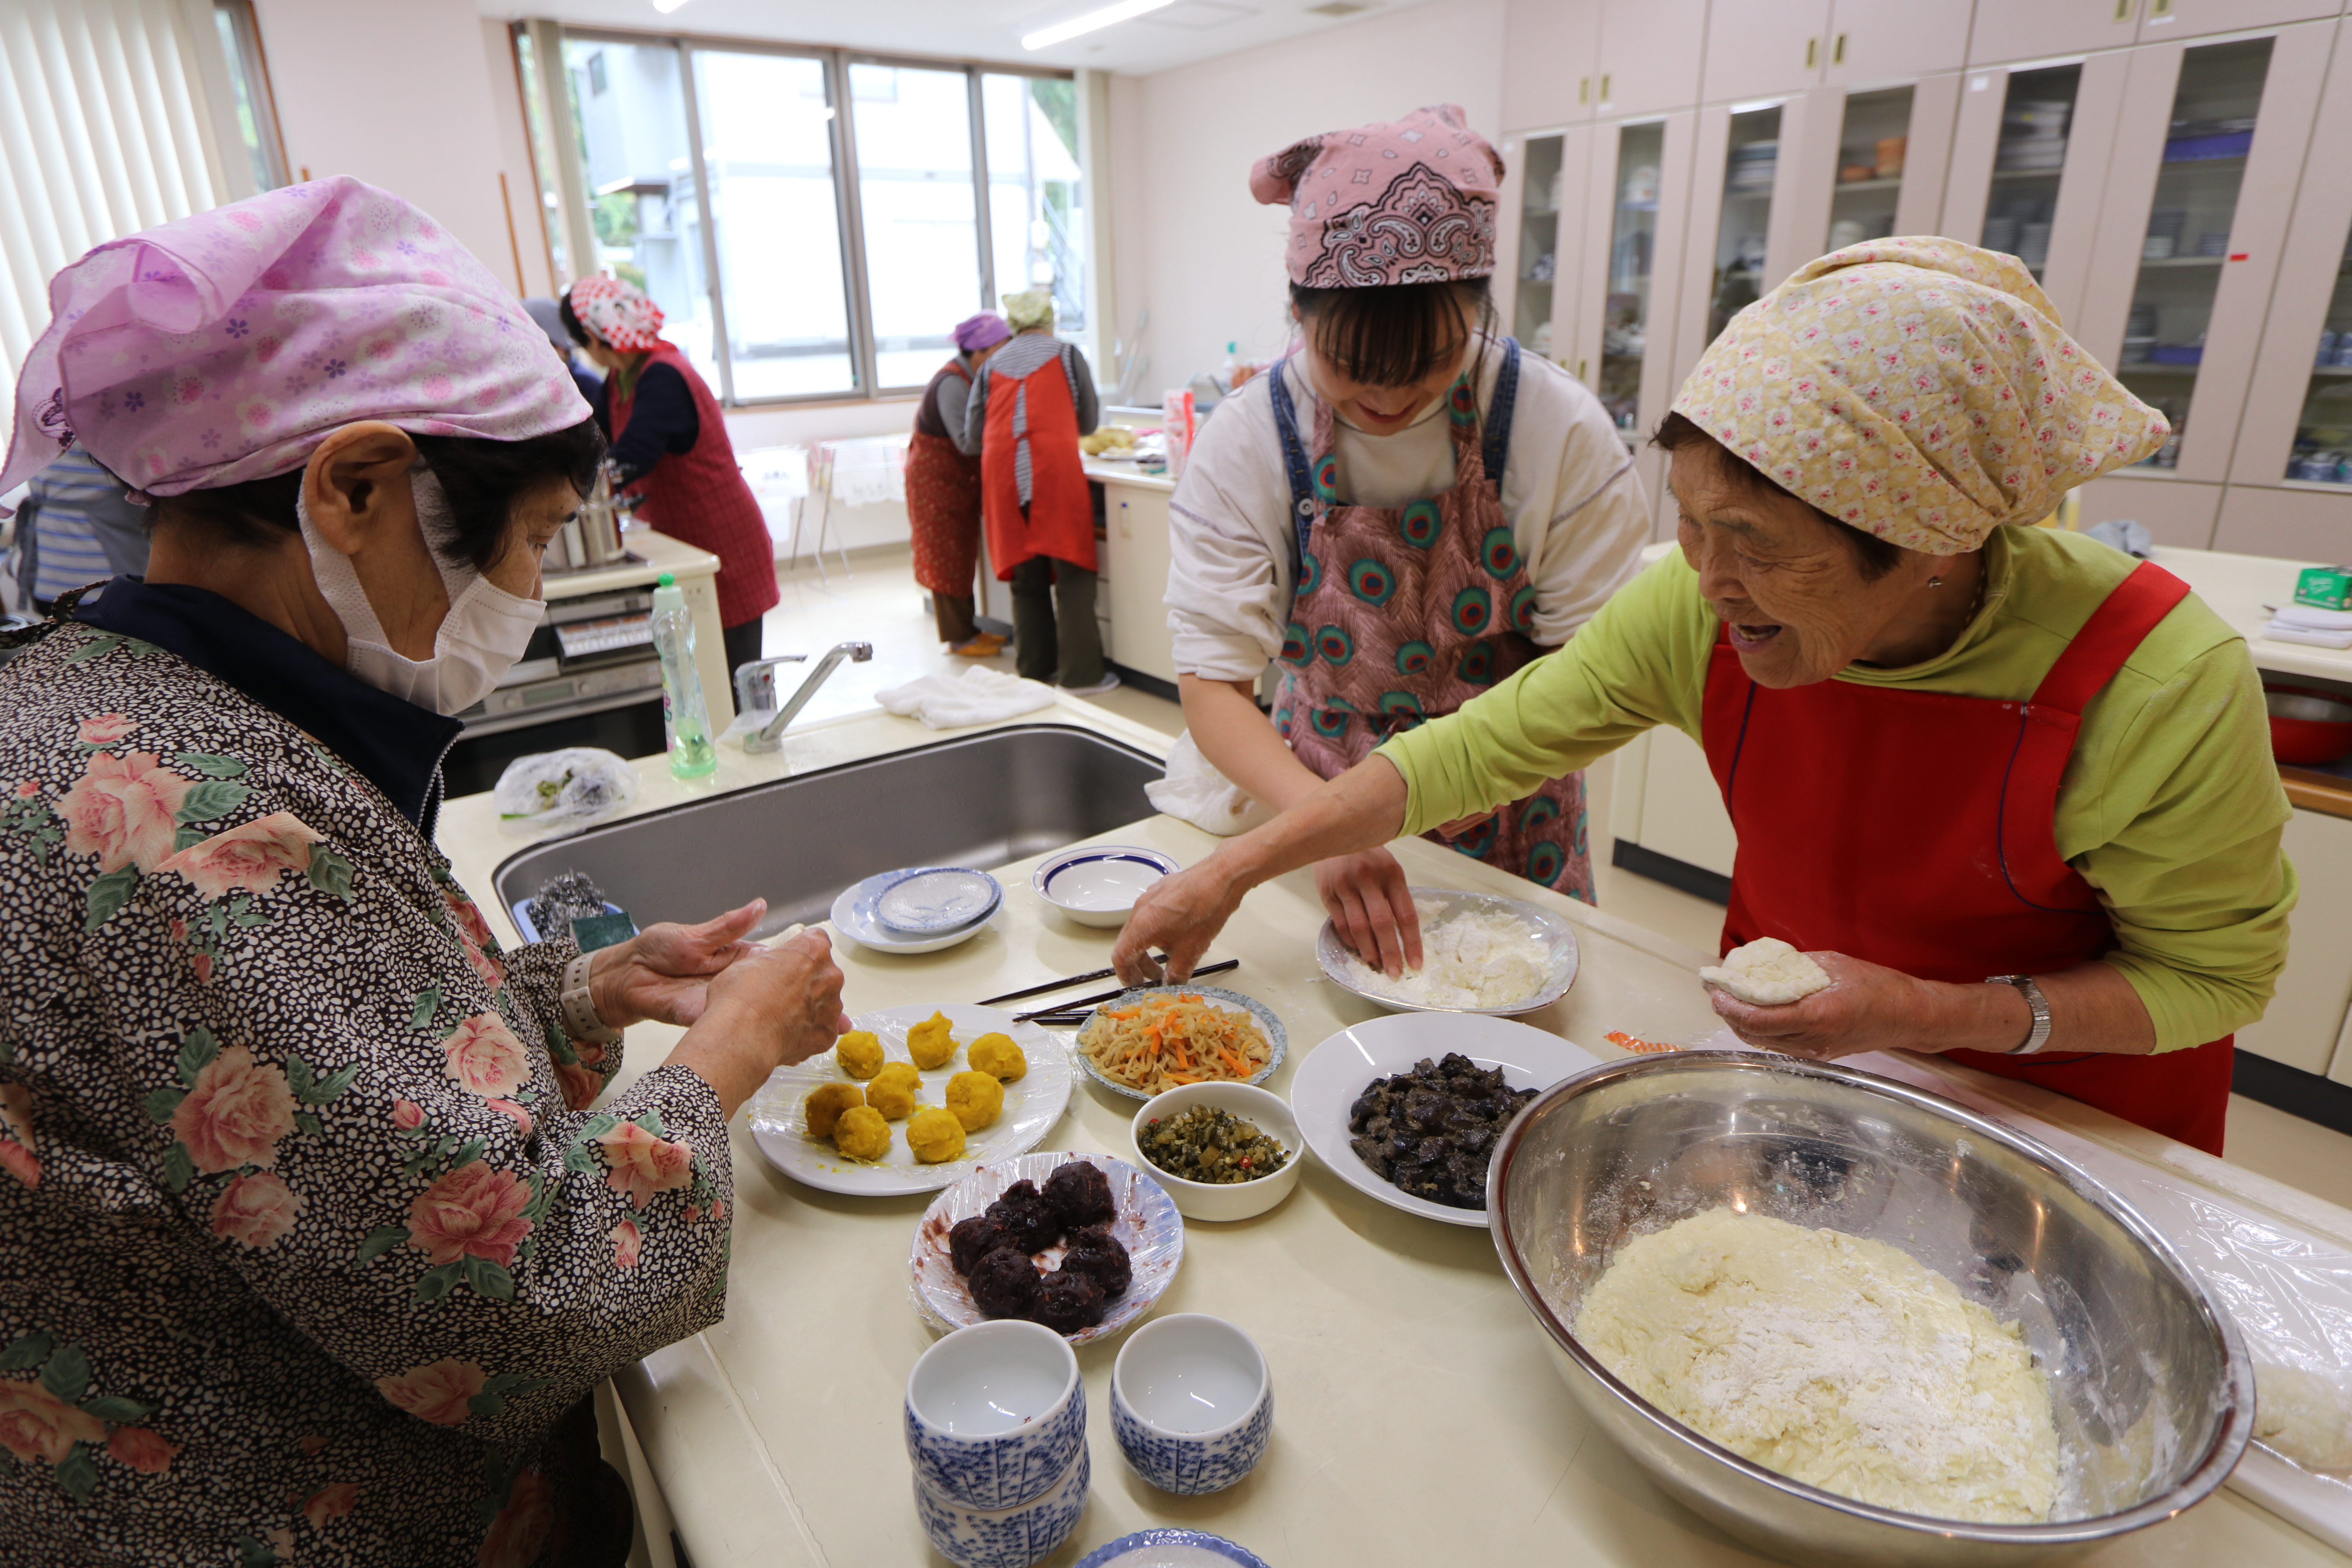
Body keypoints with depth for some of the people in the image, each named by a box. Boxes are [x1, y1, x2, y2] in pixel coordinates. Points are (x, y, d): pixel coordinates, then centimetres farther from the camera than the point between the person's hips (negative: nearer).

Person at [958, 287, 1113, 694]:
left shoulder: (992, 366, 16)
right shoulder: (1066, 354, 11)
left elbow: (971, 440, 14)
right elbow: (1089, 423, 17)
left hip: (1003, 476, 3)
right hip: (1056, 470, -3)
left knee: (1026, 578, 11)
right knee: (1071, 575, -1)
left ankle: (1034, 671, 17)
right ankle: (1081, 673, -4)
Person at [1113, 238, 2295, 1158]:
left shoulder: (2161, 689, -33)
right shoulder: (1701, 607, -26)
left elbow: (2217, 972, -17)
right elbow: (1477, 748, -22)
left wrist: (1932, 1015, -33)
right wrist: (1235, 871, -25)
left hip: (2061, 1095, -2)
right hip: (1790, 1040, 3)